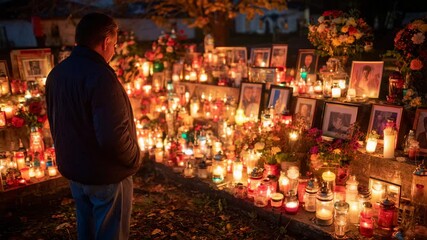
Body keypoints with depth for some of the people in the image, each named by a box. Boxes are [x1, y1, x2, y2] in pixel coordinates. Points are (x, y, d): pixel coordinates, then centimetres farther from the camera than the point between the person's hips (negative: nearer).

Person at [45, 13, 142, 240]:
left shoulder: (56, 73, 2)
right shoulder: (99, 76, -27)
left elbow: (56, 123, 10)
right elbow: (113, 136, -32)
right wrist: (135, 159, -14)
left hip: (73, 169, 8)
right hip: (106, 175, -8)